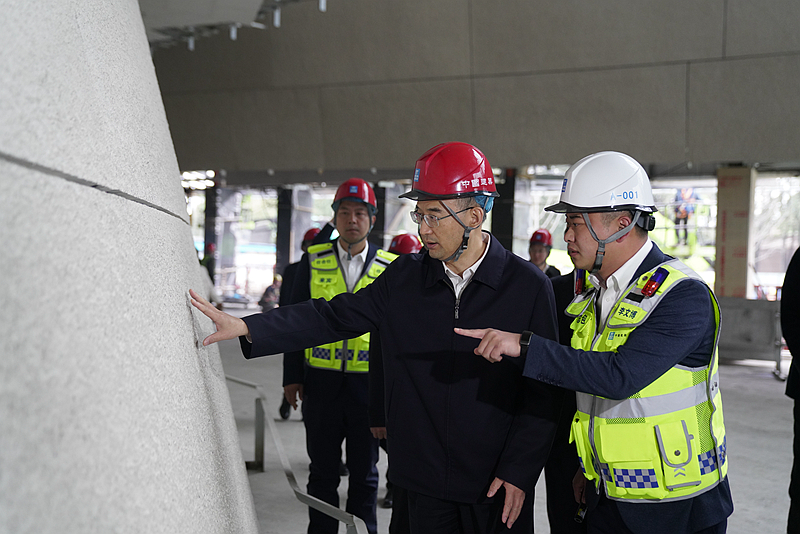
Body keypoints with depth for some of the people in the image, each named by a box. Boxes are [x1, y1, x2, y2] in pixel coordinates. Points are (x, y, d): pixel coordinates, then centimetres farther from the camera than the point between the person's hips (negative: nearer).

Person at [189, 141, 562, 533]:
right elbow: (333, 317, 4)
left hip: (498, 488, -3)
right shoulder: (404, 277, 3)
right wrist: (246, 327, -6)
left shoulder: (528, 286, -8)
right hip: (426, 484, 3)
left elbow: (543, 393, -6)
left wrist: (518, 472, -10)